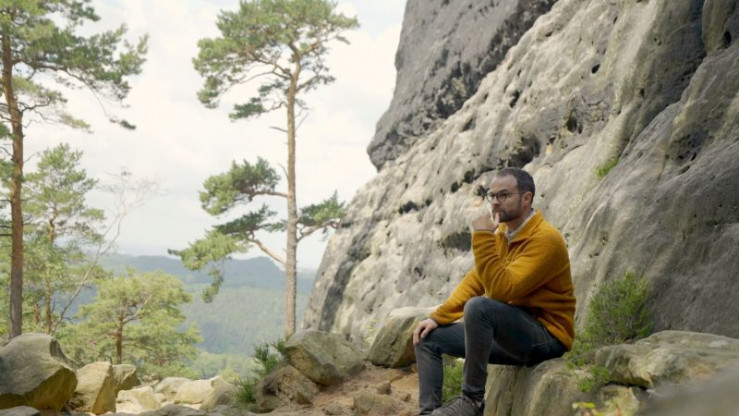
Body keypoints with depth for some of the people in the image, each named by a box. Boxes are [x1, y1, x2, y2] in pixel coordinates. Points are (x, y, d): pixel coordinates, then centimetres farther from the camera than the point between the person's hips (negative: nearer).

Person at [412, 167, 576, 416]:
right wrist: (438, 317, 0)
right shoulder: (500, 232, 7)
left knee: (479, 307, -34)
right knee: (427, 337, 3)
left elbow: (502, 290, -29)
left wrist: (483, 238, -27)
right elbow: (474, 281, 10)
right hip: (511, 333, 9)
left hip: (546, 337, -9)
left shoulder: (545, 238, -19)